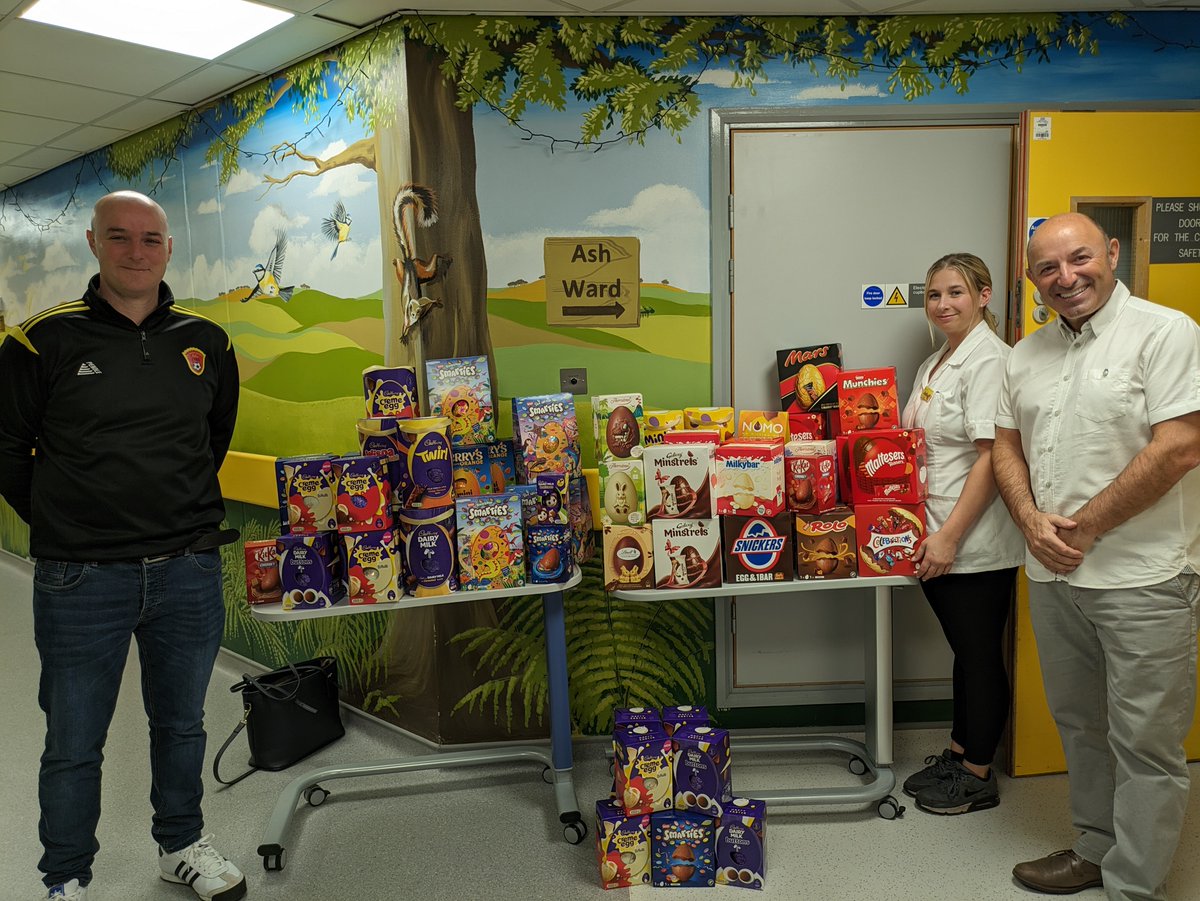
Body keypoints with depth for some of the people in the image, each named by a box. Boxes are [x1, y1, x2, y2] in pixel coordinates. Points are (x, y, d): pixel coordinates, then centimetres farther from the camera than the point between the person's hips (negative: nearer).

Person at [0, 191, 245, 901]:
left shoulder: (206, 343, 5)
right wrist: (61, 523, 3)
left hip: (190, 573, 3)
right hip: (81, 579, -3)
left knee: (181, 724, 18)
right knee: (74, 745, 10)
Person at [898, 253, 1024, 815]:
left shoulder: (990, 360, -14)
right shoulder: (935, 363, 15)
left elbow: (990, 458, -20)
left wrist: (950, 535, -21)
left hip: (976, 543, -8)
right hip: (936, 538, 8)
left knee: (981, 655, 6)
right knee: (963, 651, 19)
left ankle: (978, 776, 20)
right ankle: (957, 754, 32)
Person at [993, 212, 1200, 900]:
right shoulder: (1027, 354, 11)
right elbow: (1007, 445, 13)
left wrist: (1082, 527, -14)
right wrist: (1032, 520, -5)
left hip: (1143, 579, -6)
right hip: (1053, 575, 6)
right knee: (1080, 727, 19)